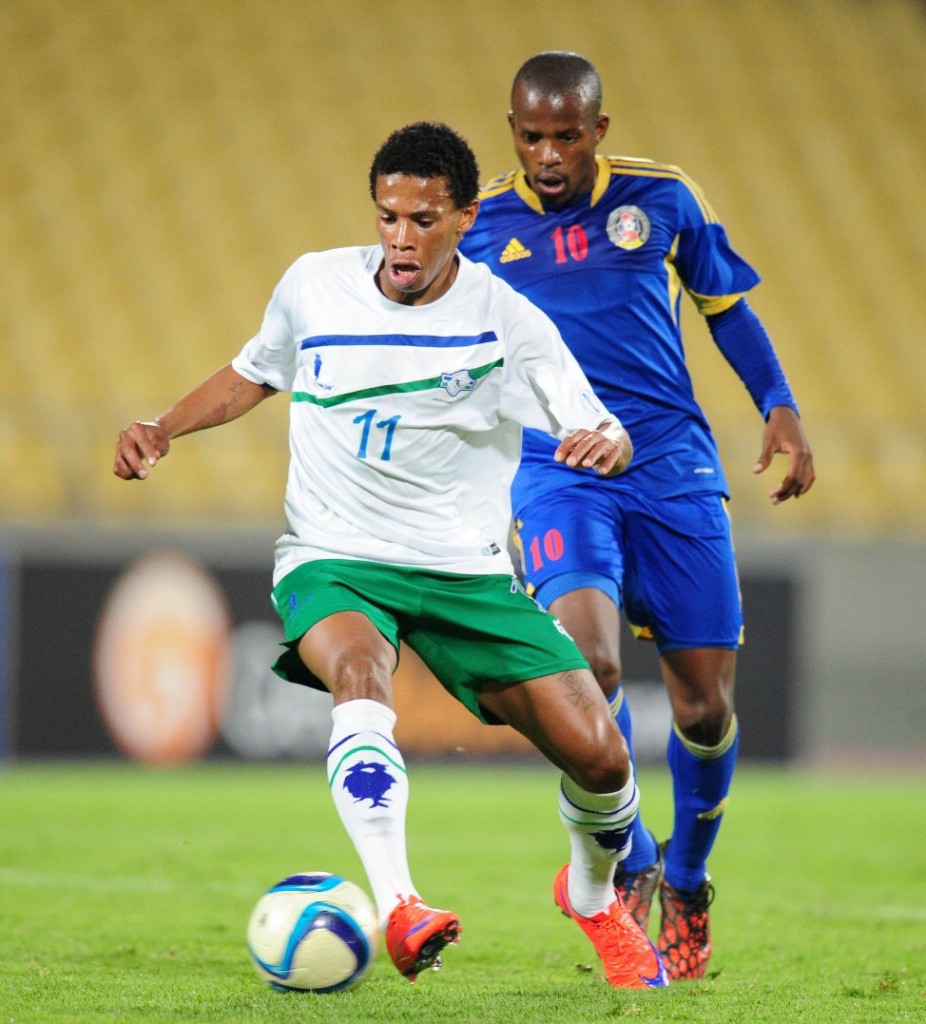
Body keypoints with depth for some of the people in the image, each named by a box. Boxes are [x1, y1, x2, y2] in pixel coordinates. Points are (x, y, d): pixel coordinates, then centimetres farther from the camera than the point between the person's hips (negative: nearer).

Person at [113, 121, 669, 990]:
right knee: (360, 672, -37)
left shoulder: (508, 320, -5)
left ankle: (593, 894, 28)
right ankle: (397, 910, -51)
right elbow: (253, 373, 19)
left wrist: (605, 445, -30)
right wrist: (163, 429, 4)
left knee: (598, 757, -7)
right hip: (332, 560, -1)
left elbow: (606, 440, -6)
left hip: (466, 569, 1)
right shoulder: (314, 285, 0)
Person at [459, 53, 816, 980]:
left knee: (705, 701, 1)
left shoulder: (661, 198, 5)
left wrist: (779, 406, 7)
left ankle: (686, 886, 28)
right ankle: (631, 874, -9)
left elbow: (725, 304, 18)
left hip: (674, 466, 1)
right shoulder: (480, 228, 4)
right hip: (556, 474, -1)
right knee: (588, 659, -26)